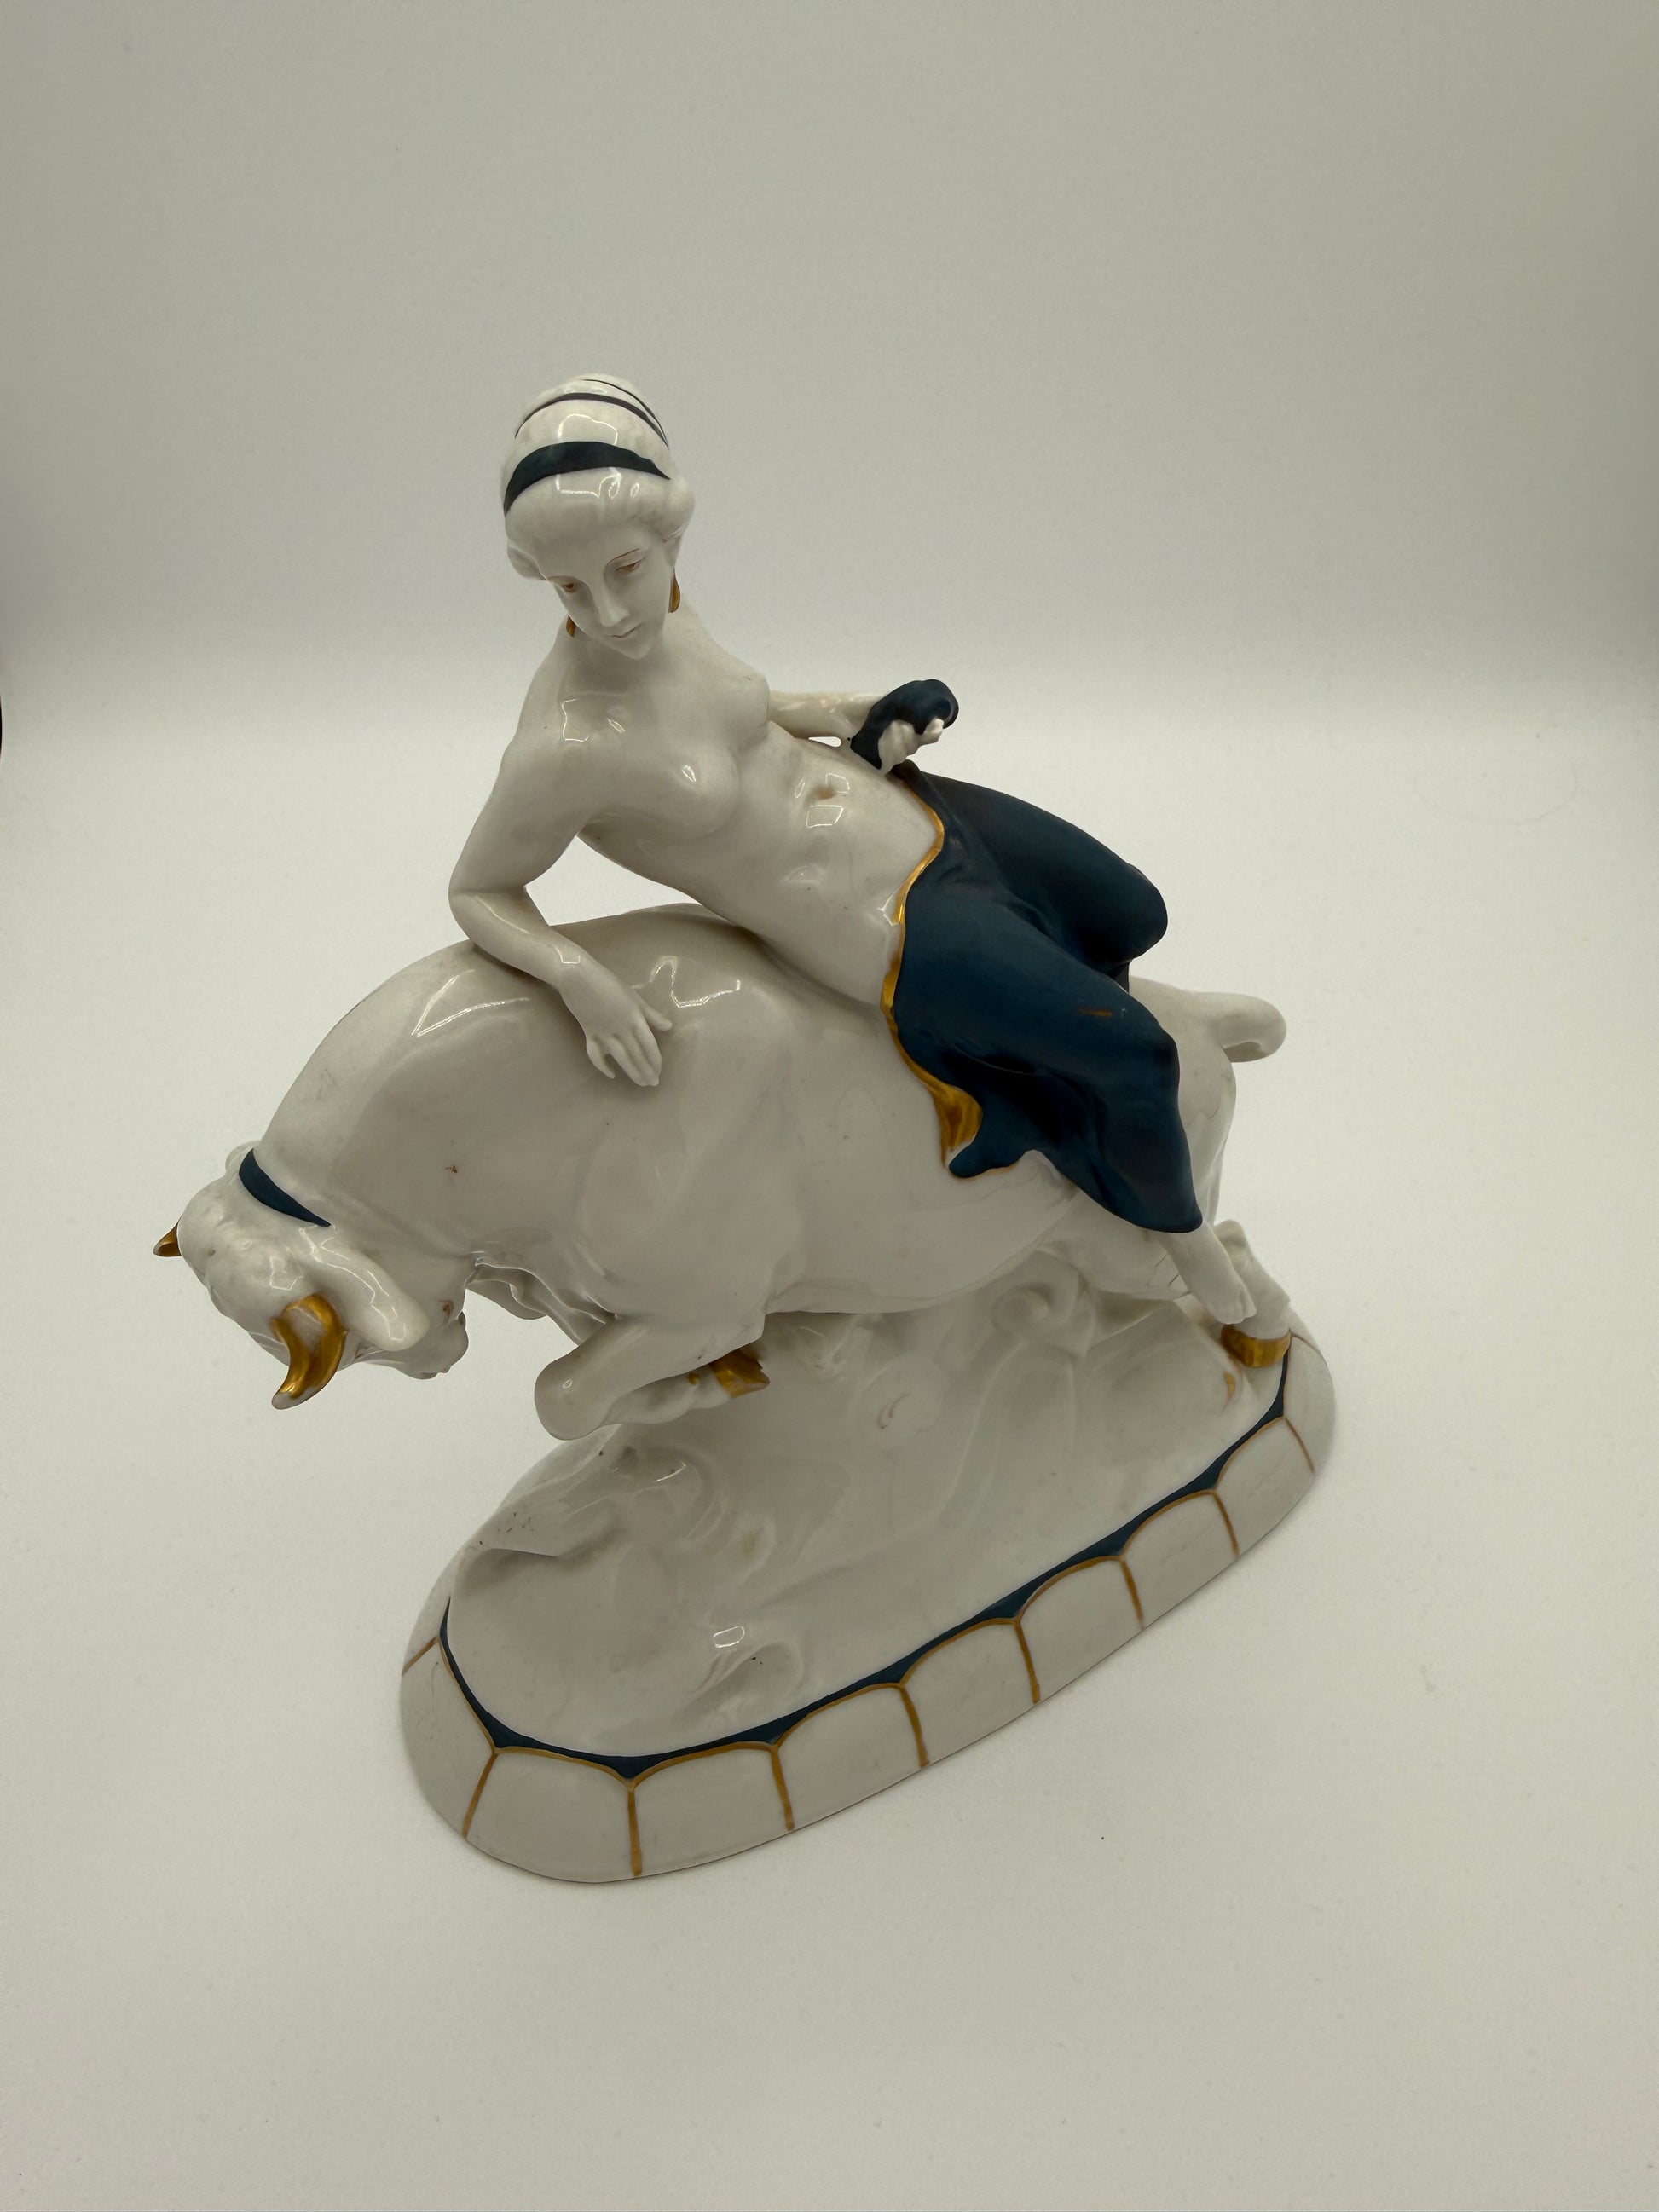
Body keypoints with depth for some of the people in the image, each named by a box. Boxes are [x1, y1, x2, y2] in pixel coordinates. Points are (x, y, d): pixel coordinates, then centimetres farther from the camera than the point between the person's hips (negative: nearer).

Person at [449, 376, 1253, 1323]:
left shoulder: (658, 610, -12)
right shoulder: (565, 751, -31)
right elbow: (476, 893, -16)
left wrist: (829, 711, -5)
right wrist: (579, 975, -34)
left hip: (920, 812, 8)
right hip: (905, 935, -7)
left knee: (1135, 916, 27)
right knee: (1131, 1054, 7)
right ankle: (1175, 1222, 38)